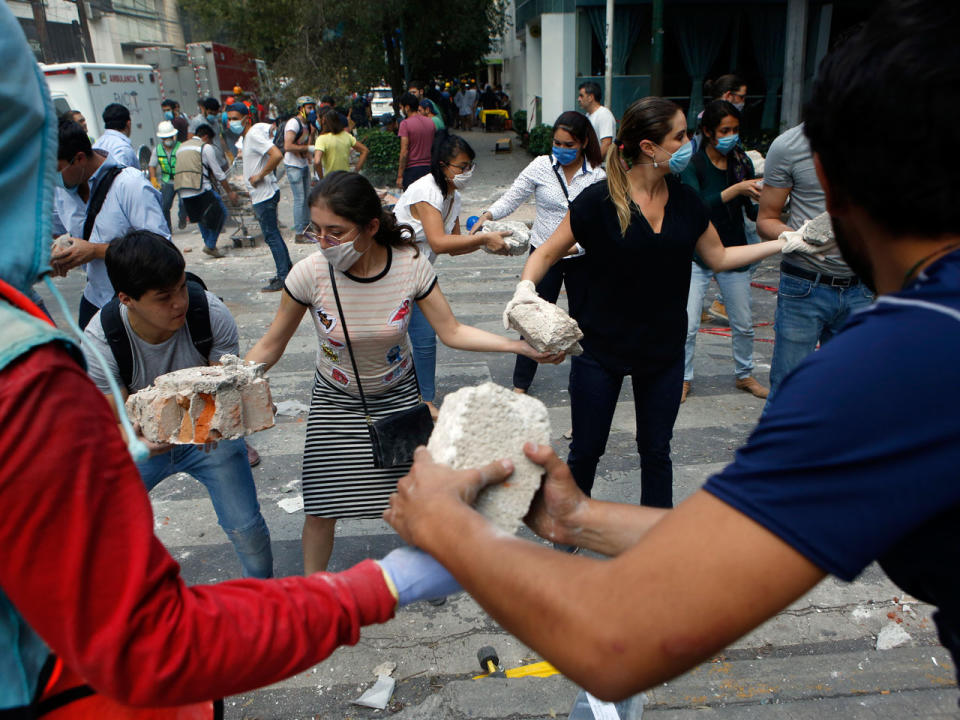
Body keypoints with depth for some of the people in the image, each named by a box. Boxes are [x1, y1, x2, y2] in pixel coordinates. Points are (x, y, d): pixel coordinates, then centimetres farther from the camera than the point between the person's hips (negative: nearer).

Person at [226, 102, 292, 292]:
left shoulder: (254, 135, -16)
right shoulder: (247, 136, 14)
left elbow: (277, 155, -29)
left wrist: (260, 176, -21)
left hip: (265, 195, -10)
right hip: (260, 195, 10)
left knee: (271, 235, -7)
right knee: (273, 234, 15)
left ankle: (283, 278, -3)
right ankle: (287, 270, 23)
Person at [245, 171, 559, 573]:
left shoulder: (411, 265, -22)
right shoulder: (309, 273, -24)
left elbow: (452, 332, -12)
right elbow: (270, 346, -11)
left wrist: (522, 346, -21)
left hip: (397, 396, 1)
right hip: (335, 402, 0)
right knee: (320, 511, 2)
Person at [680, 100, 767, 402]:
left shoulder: (741, 162, 2)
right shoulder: (693, 164, -10)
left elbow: (753, 211, 2)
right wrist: (735, 190, -33)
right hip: (697, 254, -4)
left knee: (744, 325, 12)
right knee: (688, 325, -7)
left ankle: (744, 375, 33)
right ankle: (683, 378, 13)